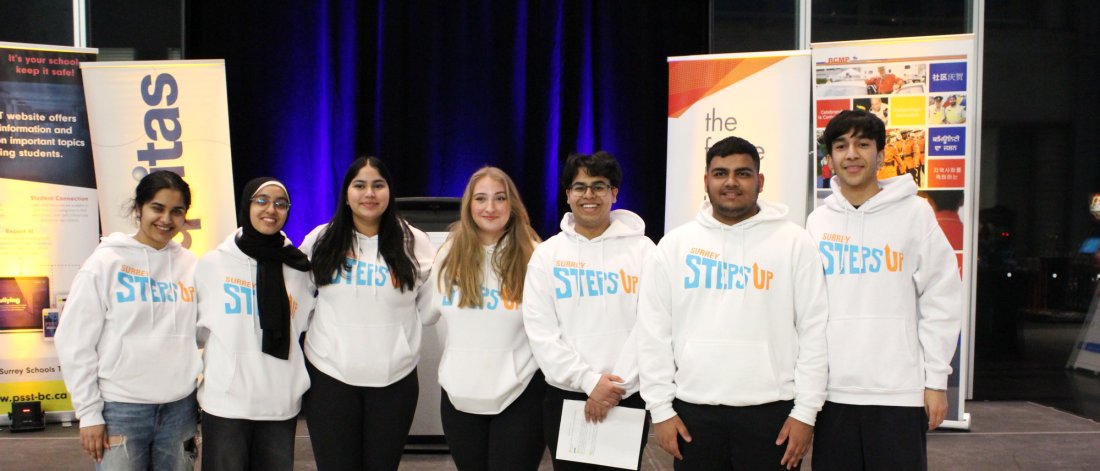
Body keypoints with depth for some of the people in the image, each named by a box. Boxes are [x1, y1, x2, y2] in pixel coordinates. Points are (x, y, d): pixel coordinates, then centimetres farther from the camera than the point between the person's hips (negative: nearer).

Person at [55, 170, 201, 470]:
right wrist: (89, 412, -7)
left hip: (180, 406, 3)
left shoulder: (190, 265, 6)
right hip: (122, 408, -3)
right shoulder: (106, 262, -4)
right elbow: (75, 342, -4)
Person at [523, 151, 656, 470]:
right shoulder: (547, 254, 3)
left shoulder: (642, 249, 0)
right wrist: (590, 381, -12)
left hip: (629, 396, -1)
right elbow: (541, 332, -3)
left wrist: (617, 386, -12)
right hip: (565, 395, 1)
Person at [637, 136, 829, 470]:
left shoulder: (794, 243, 1)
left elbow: (814, 330, 0)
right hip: (694, 410, 2)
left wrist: (806, 411, -4)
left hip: (771, 410, -1)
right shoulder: (675, 245, 4)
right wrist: (661, 408, 0)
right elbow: (654, 332, 4)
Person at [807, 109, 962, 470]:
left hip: (900, 390, -3)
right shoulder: (818, 221, 9)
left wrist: (936, 380, -5)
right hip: (832, 389, 3)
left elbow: (940, 302, -1)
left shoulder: (914, 213, 0)